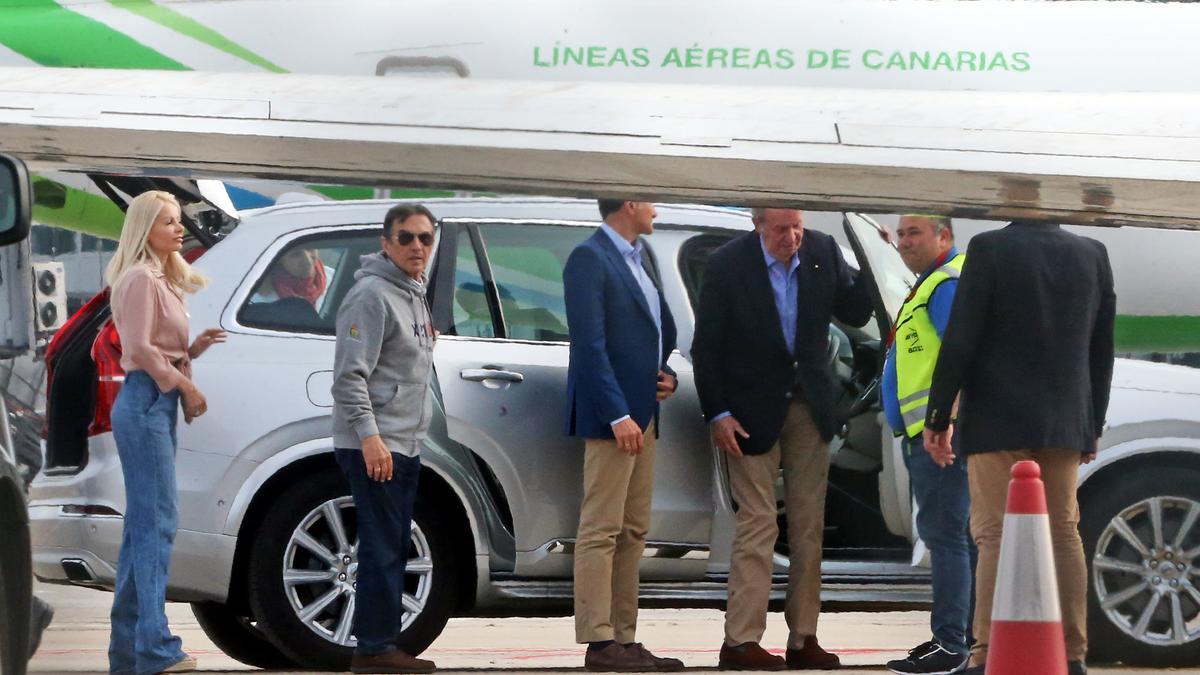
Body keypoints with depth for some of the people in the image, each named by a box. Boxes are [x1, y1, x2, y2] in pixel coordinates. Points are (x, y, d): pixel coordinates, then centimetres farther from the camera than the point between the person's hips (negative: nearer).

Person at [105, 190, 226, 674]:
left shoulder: (162, 281, 19)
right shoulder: (140, 279, -10)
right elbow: (140, 349, -17)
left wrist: (196, 347, 4)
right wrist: (185, 384, -11)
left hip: (158, 404, 10)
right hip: (145, 402, -10)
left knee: (144, 524, 10)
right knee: (157, 521, -13)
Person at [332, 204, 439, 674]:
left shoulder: (414, 294, 16)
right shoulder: (373, 295, -15)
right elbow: (350, 375, -20)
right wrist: (370, 435, -25)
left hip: (404, 446, 10)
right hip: (373, 446, -10)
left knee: (393, 549, 12)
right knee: (383, 550, -10)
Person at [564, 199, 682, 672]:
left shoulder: (635, 259, 19)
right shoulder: (589, 259, -10)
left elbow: (660, 328, 28)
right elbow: (590, 344, -17)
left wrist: (668, 375, 7)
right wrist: (618, 415, -21)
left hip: (642, 413, 10)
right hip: (611, 414, -10)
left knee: (633, 531, 10)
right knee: (601, 530, -9)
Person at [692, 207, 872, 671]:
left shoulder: (823, 252, 0)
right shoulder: (728, 264, -11)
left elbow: (855, 314, 5)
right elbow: (706, 347, -7)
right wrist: (716, 414, -11)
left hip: (810, 406, 4)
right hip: (754, 412, -4)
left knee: (809, 526, 5)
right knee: (757, 524, -7)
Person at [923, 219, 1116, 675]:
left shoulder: (989, 249, -10)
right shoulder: (1093, 255, 6)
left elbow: (960, 340, -11)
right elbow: (1102, 348, 11)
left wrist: (937, 416, -4)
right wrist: (1094, 424, 19)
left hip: (1000, 422, -5)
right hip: (1065, 425, 5)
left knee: (995, 536, -4)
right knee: (1063, 532, 11)